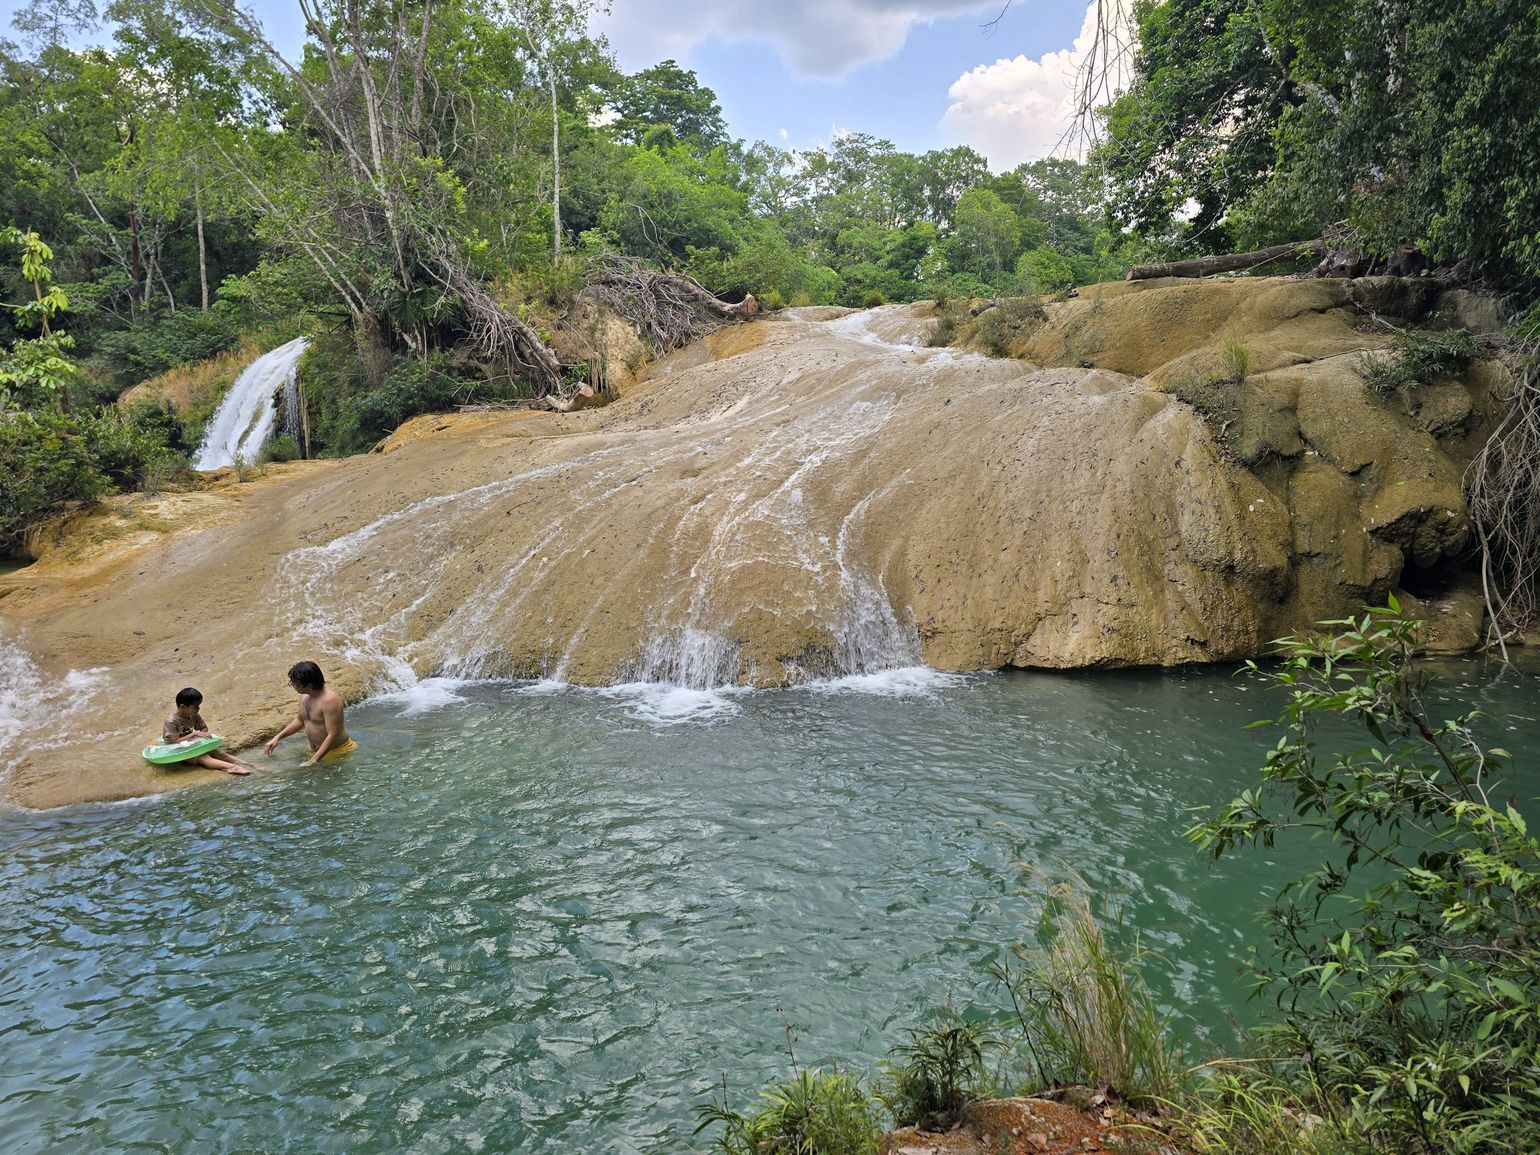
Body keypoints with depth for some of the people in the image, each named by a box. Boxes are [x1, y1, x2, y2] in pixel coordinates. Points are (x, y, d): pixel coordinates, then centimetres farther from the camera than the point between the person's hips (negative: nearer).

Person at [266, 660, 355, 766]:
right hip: (316, 750, 8)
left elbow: (333, 735, -28)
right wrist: (277, 737, 13)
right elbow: (300, 720, 22)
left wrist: (314, 760, -29)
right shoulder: (304, 696, 2)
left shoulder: (329, 700, -27)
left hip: (337, 752, -8)